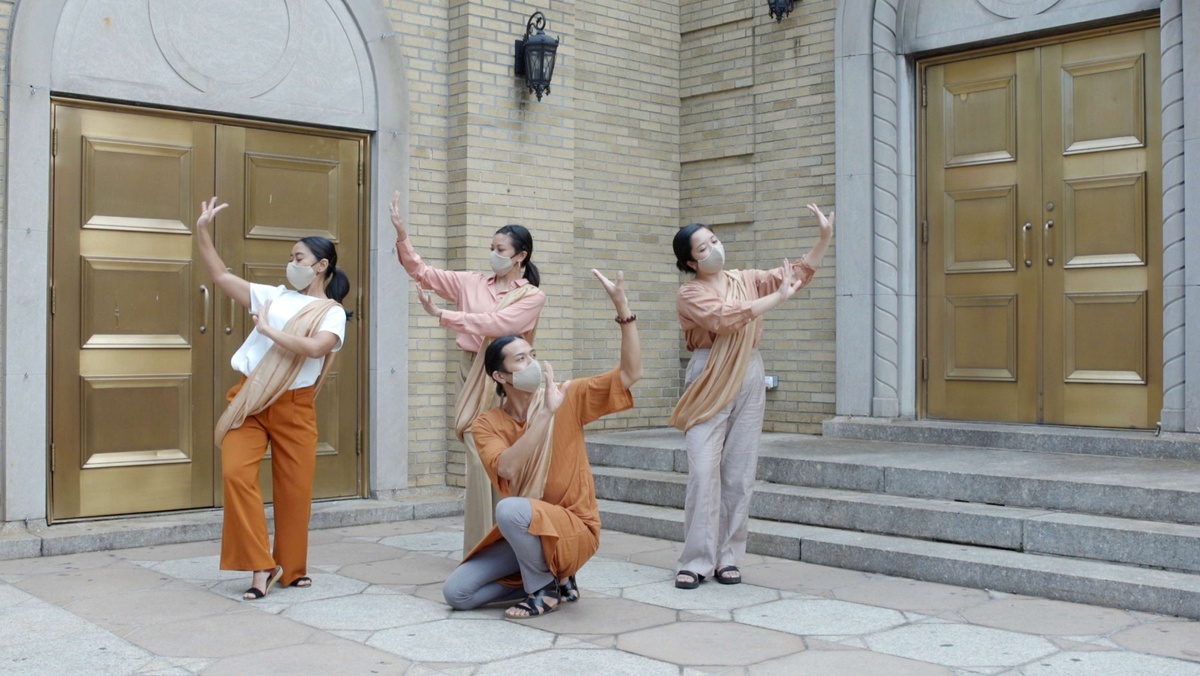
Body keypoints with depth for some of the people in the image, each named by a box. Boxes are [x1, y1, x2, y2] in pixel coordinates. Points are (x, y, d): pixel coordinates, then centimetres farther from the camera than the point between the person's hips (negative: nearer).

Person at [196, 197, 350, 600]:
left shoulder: (331, 312, 1)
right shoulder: (274, 295, 12)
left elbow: (314, 348, -19)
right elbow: (222, 277, 13)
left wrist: (268, 329, -13)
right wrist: (202, 233, 8)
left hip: (294, 408, -2)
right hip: (249, 400, 2)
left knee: (294, 489, 4)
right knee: (236, 473, -15)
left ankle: (292, 568, 23)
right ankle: (261, 566, -7)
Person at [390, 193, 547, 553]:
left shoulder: (532, 296, 0)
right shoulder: (472, 282, 11)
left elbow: (495, 324, -14)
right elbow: (423, 273, 9)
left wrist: (440, 314, -16)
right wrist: (401, 233, -3)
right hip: (472, 375, 2)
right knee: (479, 462, -2)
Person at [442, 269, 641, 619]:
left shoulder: (568, 397, -7)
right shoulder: (487, 425, -5)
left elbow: (630, 374, -15)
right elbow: (507, 469, -25)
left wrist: (622, 307, -23)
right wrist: (546, 413, -30)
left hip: (575, 528, -4)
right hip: (522, 533, 4)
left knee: (510, 509, -34)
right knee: (456, 593, -9)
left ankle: (546, 587, -8)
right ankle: (553, 580, 6)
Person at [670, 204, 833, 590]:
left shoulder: (746, 280, 13)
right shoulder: (689, 295, -3)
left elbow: (797, 273, 13)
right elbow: (728, 317, -18)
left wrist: (825, 237, 1)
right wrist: (779, 296, -14)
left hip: (749, 380, 4)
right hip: (710, 384, -4)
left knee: (739, 472, 4)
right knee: (704, 472, -9)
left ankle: (727, 557, 11)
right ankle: (696, 561, -3)